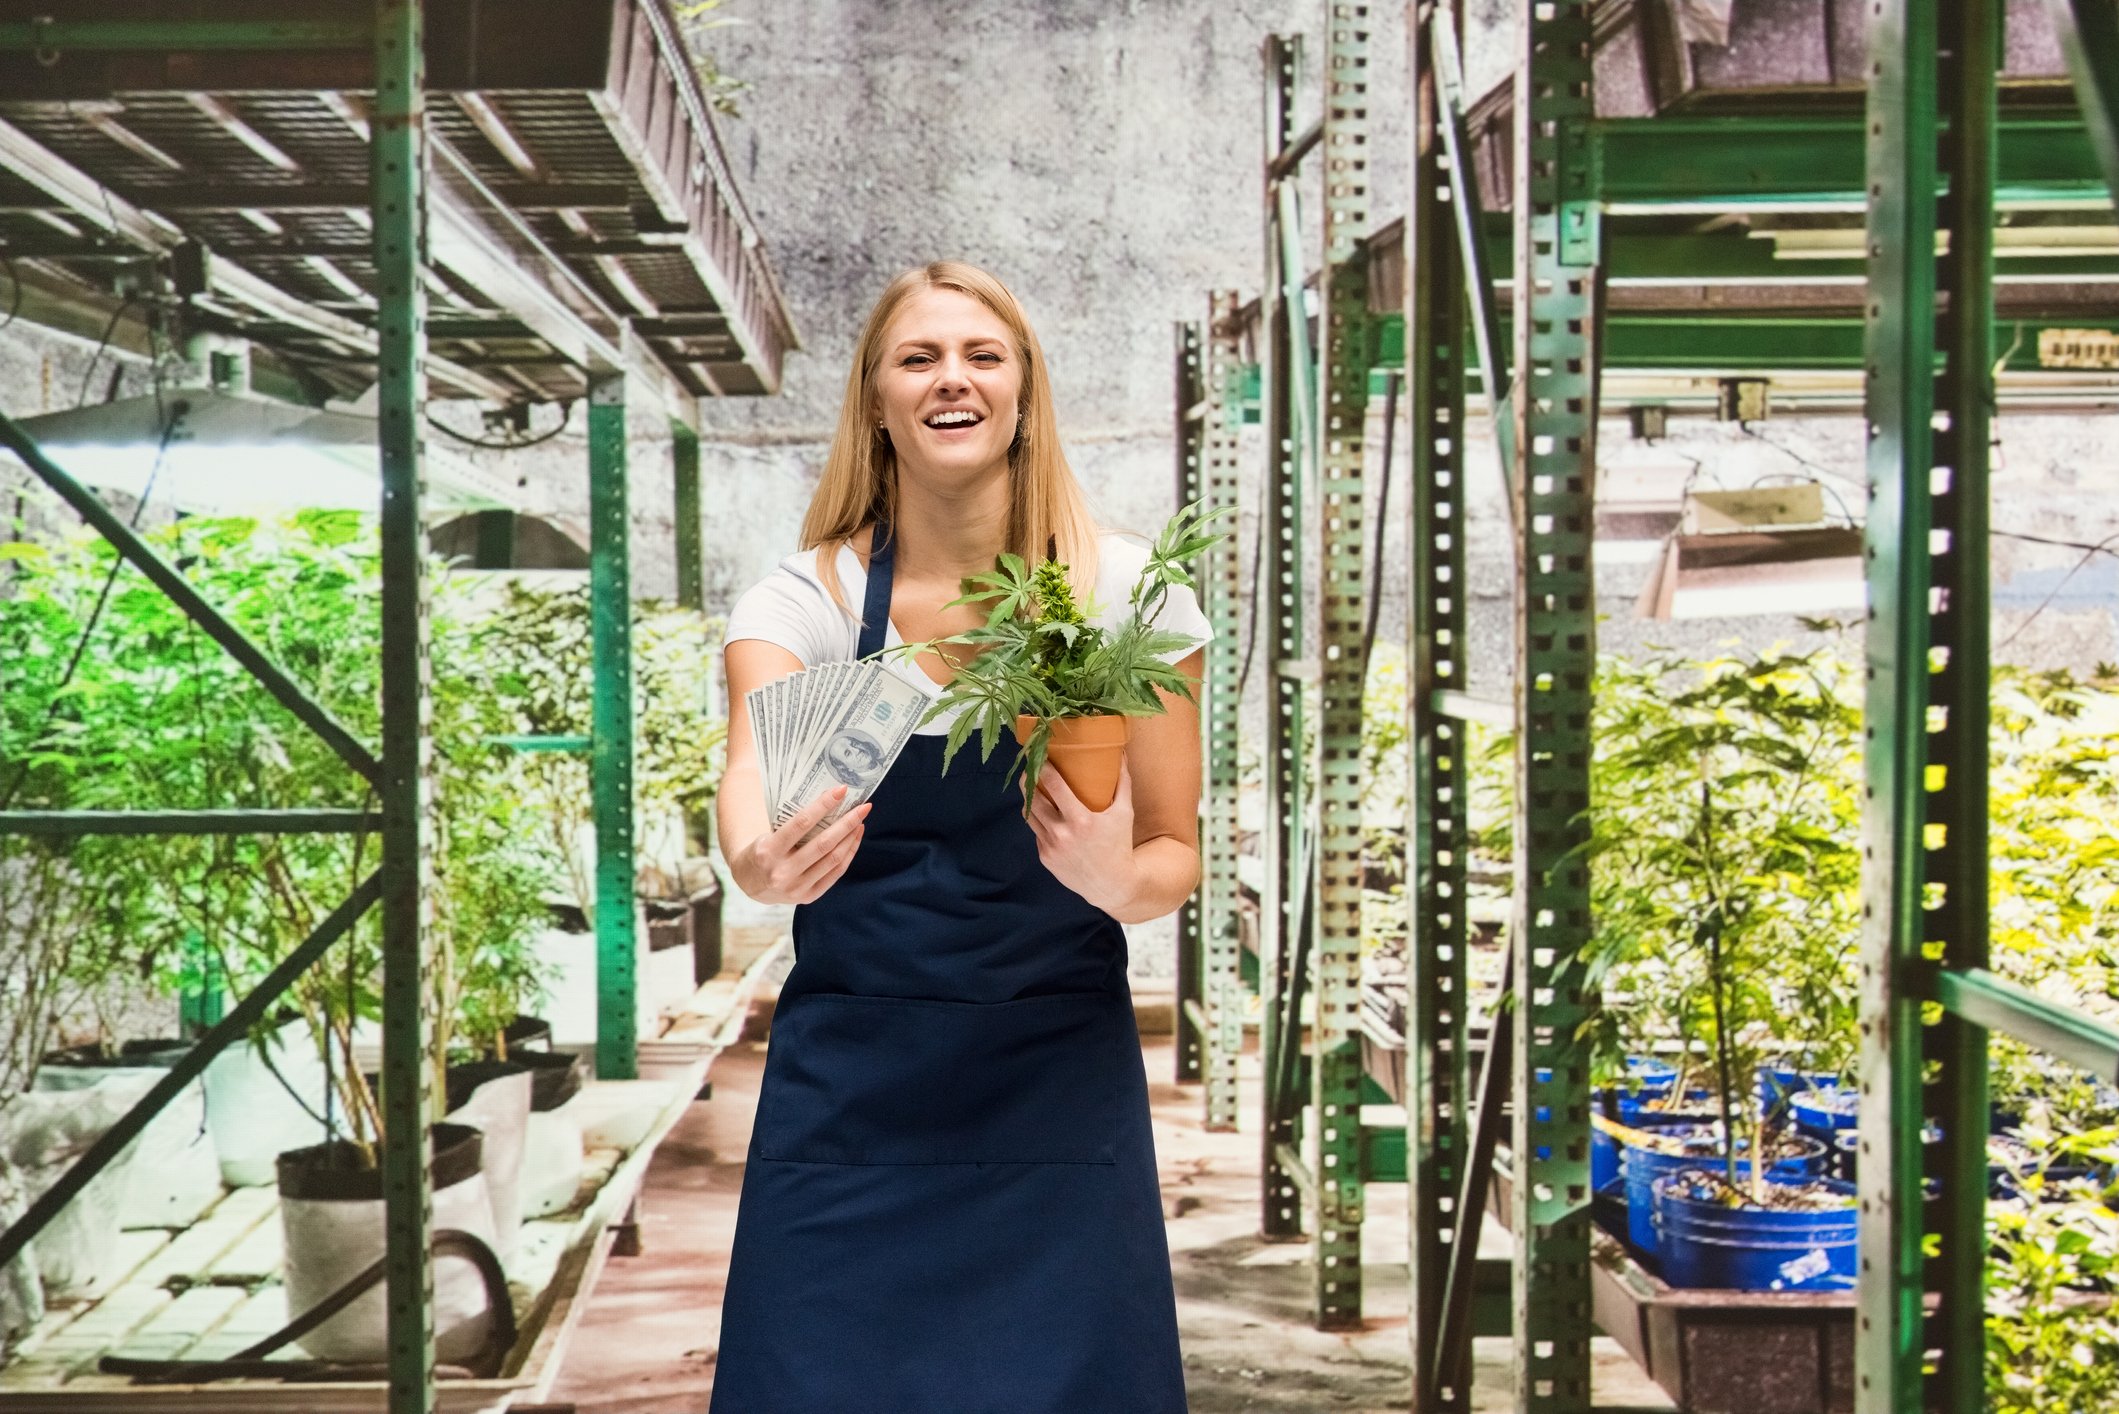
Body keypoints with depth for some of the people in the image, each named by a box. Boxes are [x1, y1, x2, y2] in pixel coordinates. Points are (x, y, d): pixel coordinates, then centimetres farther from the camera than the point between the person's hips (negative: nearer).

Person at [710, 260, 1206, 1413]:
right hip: (852, 1086, 0)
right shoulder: (806, 598, -3)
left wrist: (1117, 882, -22)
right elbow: (754, 766, -22)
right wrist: (759, 860, -45)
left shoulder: (1125, 592, -3)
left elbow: (1175, 853, 1)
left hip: (1060, 1081, 0)